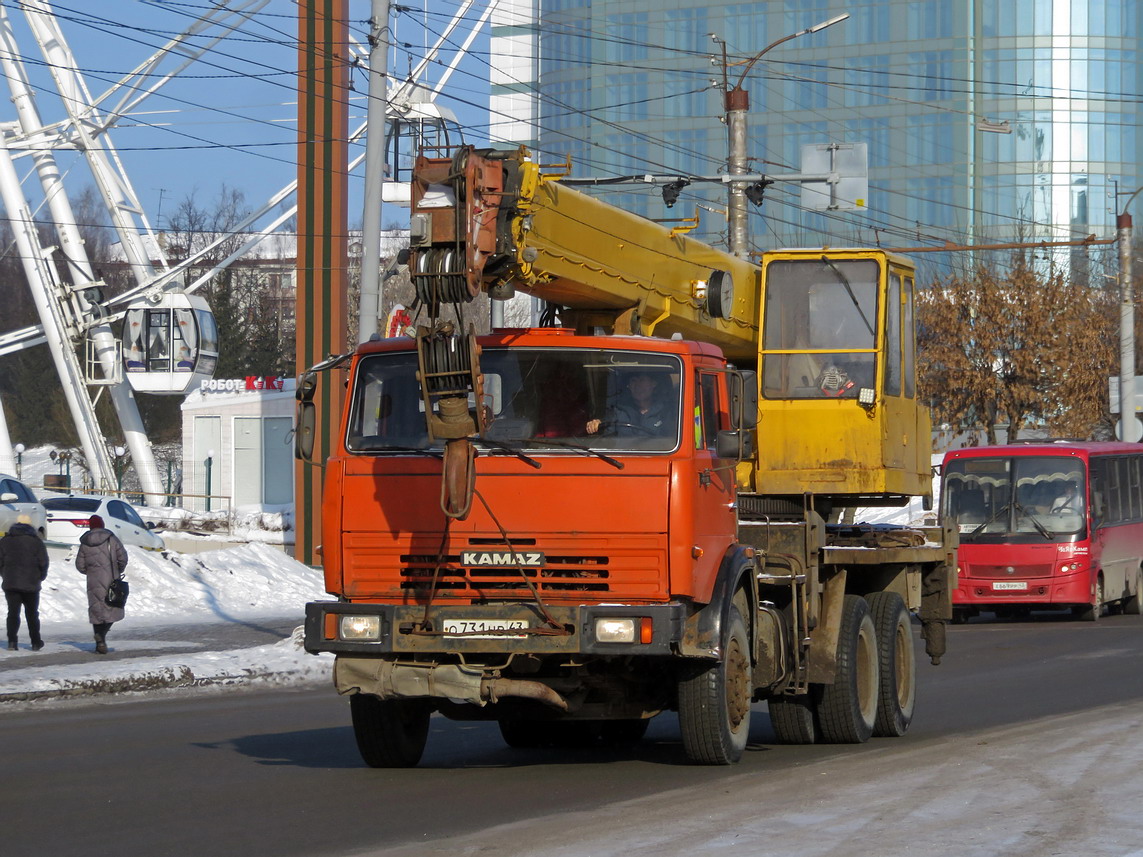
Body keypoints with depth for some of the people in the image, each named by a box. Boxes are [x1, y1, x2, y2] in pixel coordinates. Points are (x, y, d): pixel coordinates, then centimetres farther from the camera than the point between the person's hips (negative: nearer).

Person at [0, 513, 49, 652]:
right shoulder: (35, 541, -2)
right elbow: (43, 562, -4)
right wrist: (40, 577, 10)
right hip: (31, 584, -1)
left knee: (13, 612, 3)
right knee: (32, 614, 10)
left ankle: (12, 641, -10)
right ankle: (36, 643, 14)